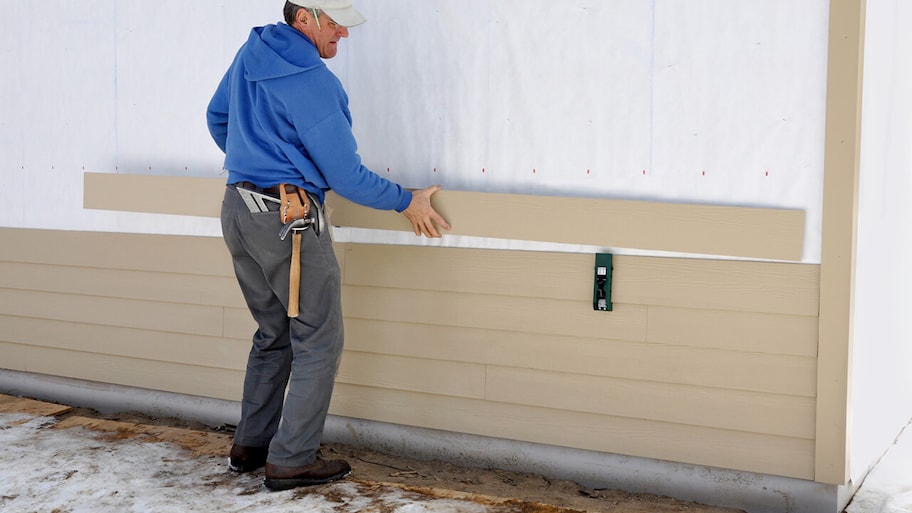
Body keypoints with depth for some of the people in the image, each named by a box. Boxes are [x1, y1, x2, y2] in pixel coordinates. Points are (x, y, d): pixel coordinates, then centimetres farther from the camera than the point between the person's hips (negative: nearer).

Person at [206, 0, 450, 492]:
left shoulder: (251, 52, 8)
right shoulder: (313, 83, -18)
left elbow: (217, 116, 23)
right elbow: (346, 176, -14)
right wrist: (407, 202, -1)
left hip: (238, 209, 9)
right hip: (288, 218, -9)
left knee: (272, 334, 19)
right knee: (319, 341, 1)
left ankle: (251, 445, 24)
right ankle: (291, 460, 4)